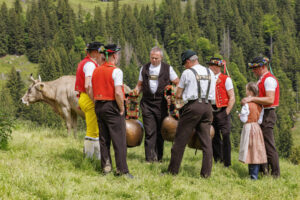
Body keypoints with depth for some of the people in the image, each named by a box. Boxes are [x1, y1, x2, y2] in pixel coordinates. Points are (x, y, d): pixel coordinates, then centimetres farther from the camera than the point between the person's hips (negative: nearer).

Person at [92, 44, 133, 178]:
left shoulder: (96, 71, 10)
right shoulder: (116, 71, -12)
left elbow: (90, 90, 12)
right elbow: (118, 93, -20)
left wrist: (97, 103, 16)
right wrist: (122, 109, -9)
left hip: (98, 107, 7)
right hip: (112, 107, -7)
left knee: (104, 139, 14)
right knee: (119, 140, -4)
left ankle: (106, 166, 18)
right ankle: (122, 170, -7)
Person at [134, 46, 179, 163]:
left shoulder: (168, 69, 6)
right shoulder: (144, 68, 13)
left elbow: (178, 83, 7)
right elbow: (140, 84, 21)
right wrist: (136, 92, 1)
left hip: (162, 103, -1)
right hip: (147, 103, 1)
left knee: (161, 131, 4)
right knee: (150, 131, -6)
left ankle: (159, 157, 14)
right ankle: (150, 157, -8)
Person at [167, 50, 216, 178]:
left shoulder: (187, 73, -2)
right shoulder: (210, 73, 13)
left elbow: (178, 95, 1)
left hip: (192, 106, -5)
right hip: (207, 106, 5)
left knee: (181, 139, 3)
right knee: (206, 140, 4)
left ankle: (173, 170, 7)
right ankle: (206, 172, 0)